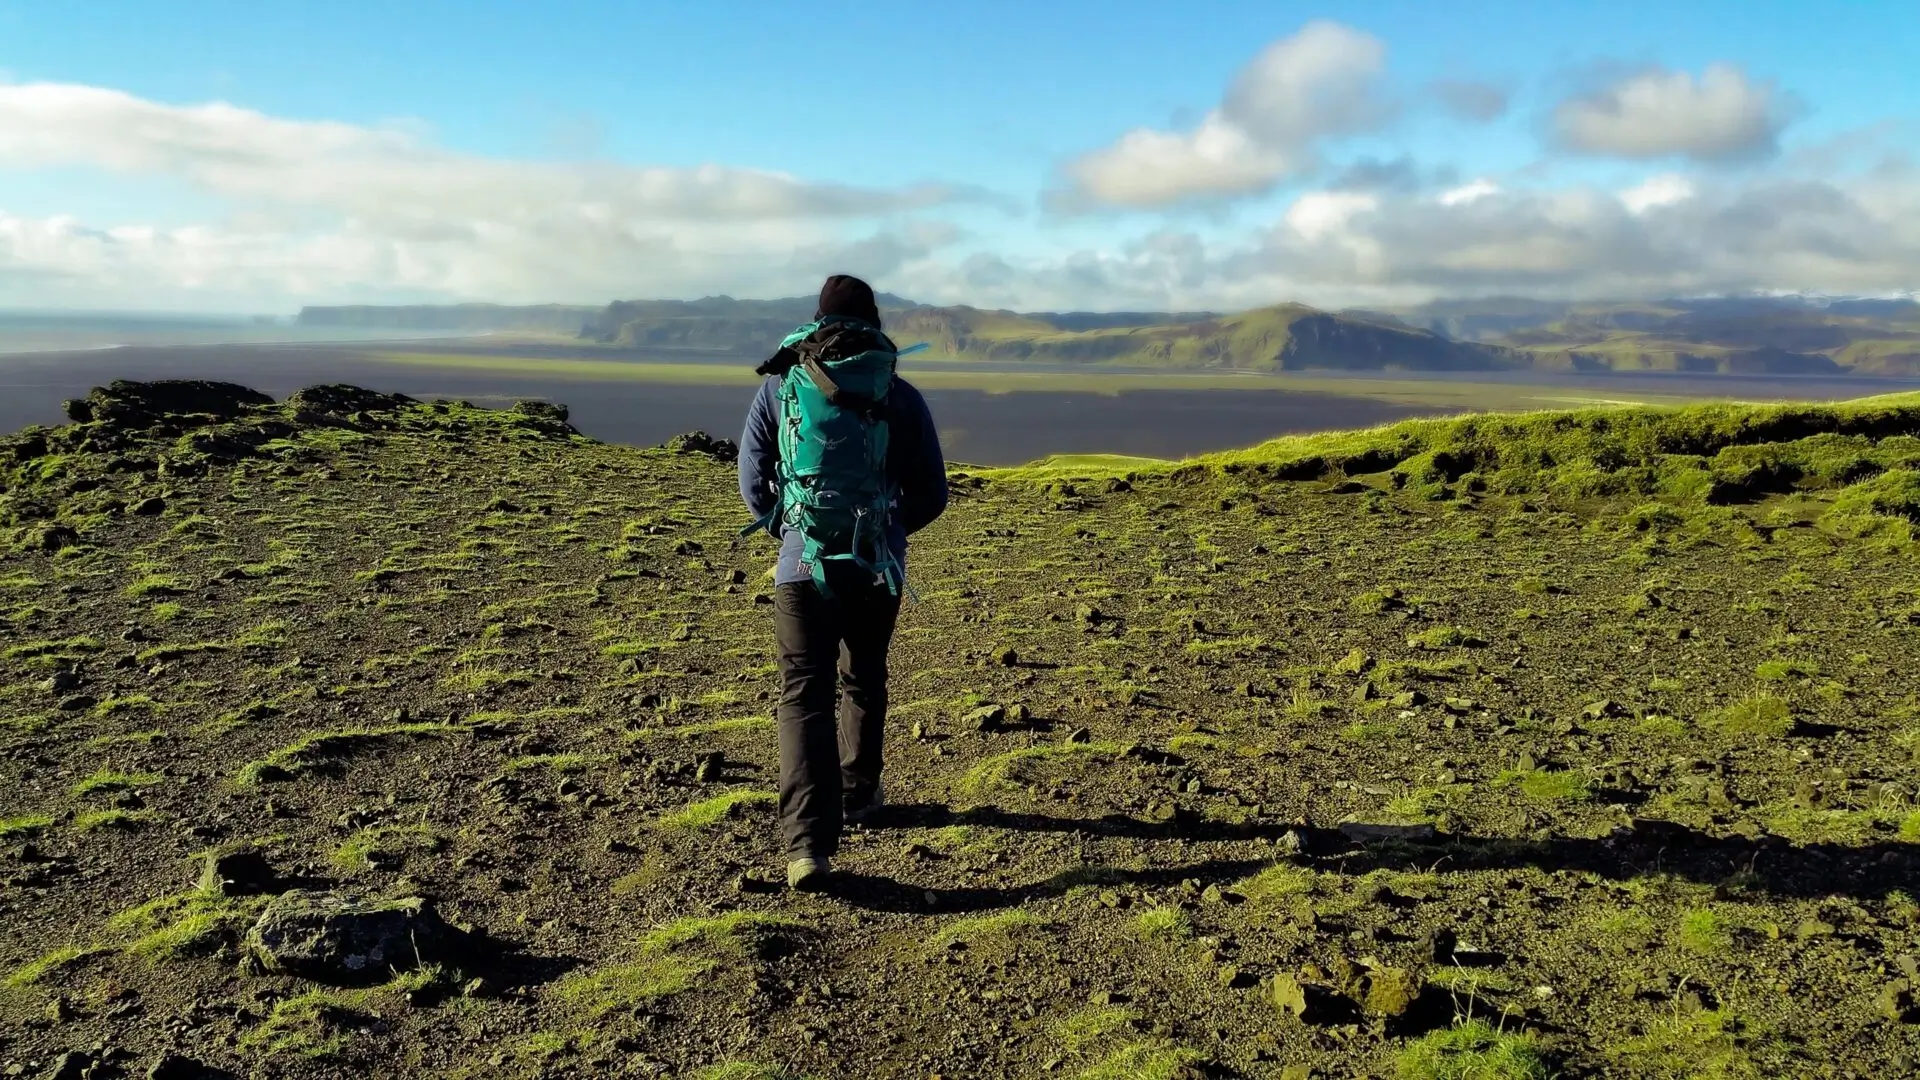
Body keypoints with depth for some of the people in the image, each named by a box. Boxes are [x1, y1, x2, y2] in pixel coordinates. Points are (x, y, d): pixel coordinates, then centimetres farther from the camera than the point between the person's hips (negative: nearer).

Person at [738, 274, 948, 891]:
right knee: (864, 683, 22)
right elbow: (932, 494, 4)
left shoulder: (779, 385, 2)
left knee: (805, 697, -2)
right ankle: (858, 794, 39)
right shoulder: (900, 395, 1)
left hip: (801, 568, -1)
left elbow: (752, 480, 7)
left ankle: (808, 843, -14)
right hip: (877, 570, 1)